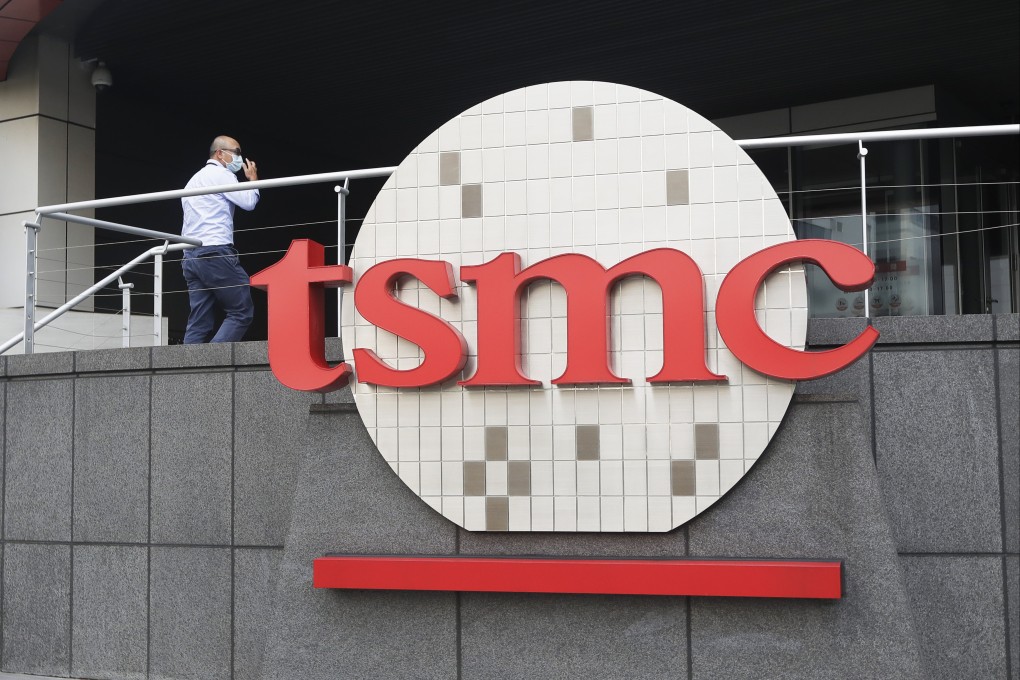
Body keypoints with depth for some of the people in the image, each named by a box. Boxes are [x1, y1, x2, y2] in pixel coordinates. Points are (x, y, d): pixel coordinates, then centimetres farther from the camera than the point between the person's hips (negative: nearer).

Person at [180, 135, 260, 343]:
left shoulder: (194, 180, 28)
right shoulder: (221, 174, 0)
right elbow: (248, 202, -7)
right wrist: (253, 180, 10)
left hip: (191, 256, 9)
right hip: (215, 253, -9)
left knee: (199, 323, 2)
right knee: (241, 311, -7)